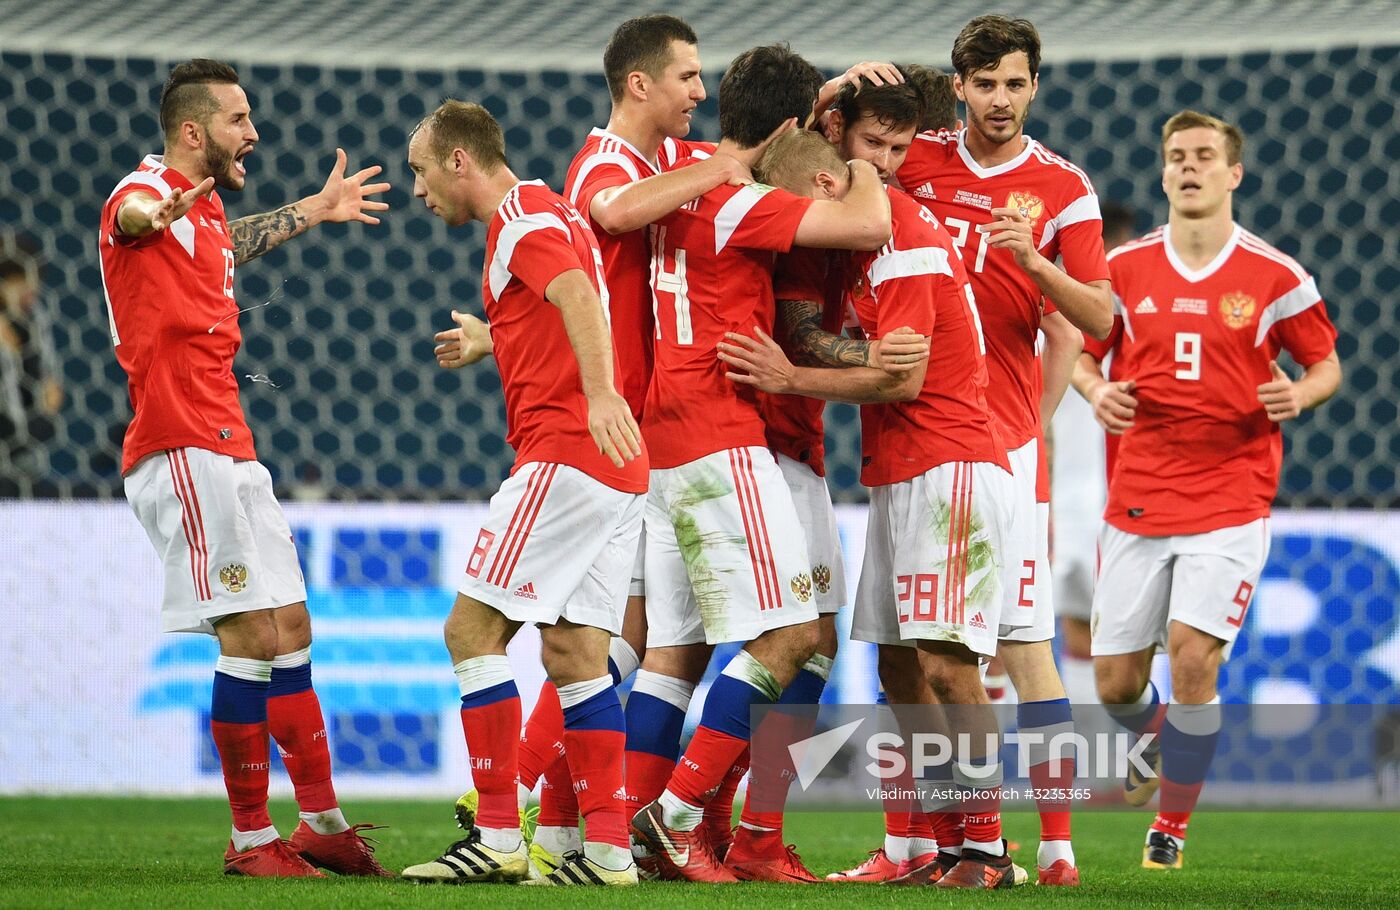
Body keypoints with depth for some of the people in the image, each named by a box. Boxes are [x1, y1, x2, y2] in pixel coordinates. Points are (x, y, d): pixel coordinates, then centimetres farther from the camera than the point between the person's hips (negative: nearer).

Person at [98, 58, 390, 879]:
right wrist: (158, 214, -62)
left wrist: (316, 210, 59)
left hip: (230, 451, 10)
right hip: (184, 449, -10)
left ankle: (324, 826, 21)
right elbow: (131, 216, -38)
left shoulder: (206, 208, 19)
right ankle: (252, 841, -6)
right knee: (254, 639, -12)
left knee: (290, 630, 13)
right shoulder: (147, 194, -11)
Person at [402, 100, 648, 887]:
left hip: (565, 453, -10)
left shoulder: (523, 216, -8)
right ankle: (608, 847, 3)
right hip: (615, 467, 10)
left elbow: (579, 297, -28)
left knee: (472, 629, -8)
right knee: (576, 652, 8)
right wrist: (482, 338, 49)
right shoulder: (549, 211, 23)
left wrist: (599, 392, -42)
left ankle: (499, 837, -11)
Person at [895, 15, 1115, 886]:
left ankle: (1057, 842, -9)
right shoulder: (917, 159, 7)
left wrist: (1036, 262, -20)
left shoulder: (1063, 188, 2)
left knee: (1023, 636, -9)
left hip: (1002, 436, -3)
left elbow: (1098, 320, -2)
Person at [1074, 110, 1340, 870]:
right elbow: (1082, 354, 14)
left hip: (1230, 500, -2)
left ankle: (1173, 821, 1)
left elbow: (1326, 365, 8)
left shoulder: (1275, 278, -2)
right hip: (1137, 501, 3)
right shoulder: (1125, 269, 3)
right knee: (1116, 680, 3)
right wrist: (1096, 392, -7)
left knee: (1192, 657, -17)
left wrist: (1297, 394, -14)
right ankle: (1151, 739, 40)